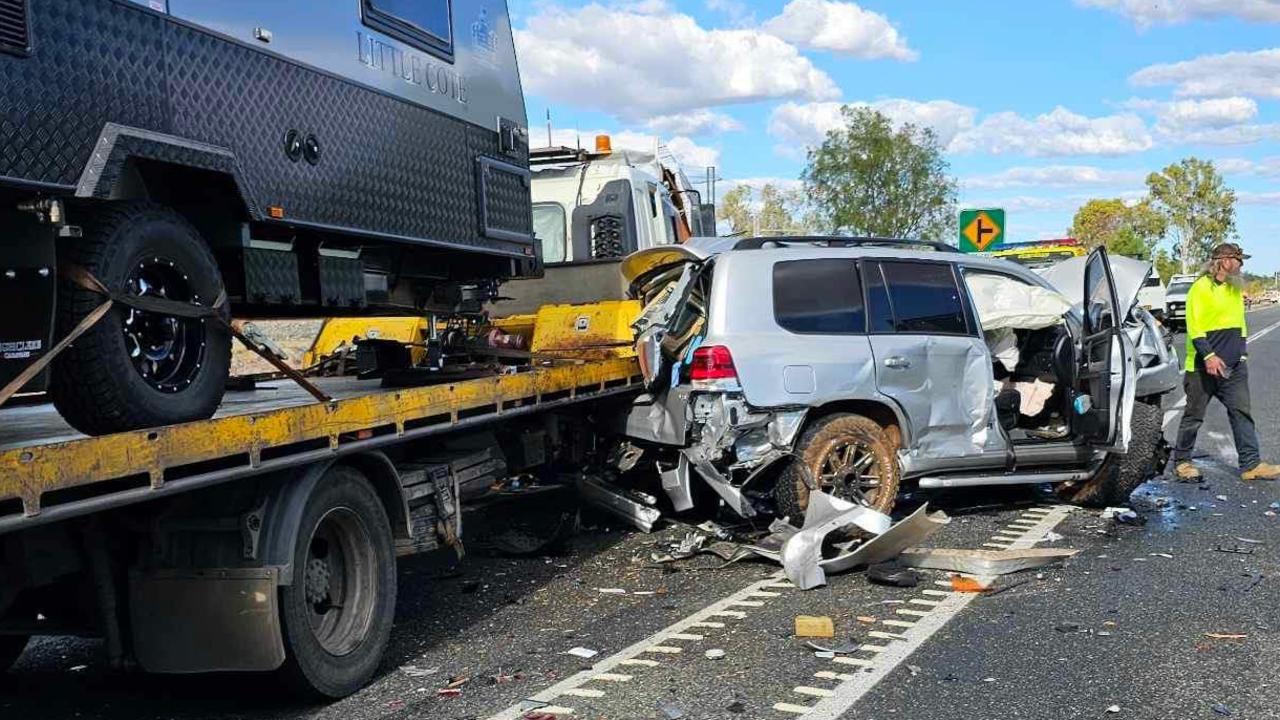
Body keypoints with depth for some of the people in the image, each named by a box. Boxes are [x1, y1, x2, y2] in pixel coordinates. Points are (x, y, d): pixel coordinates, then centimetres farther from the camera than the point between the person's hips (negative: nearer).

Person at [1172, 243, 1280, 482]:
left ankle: (1251, 464, 3)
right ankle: (1181, 461, 13)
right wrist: (1209, 356, -25)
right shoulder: (1201, 288, -10)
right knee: (1194, 415, 2)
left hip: (1233, 365, 7)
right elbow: (1194, 327, -17)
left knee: (1241, 412, 2)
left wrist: (1242, 354, 19)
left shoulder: (1236, 289, 15)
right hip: (1203, 365, -7)